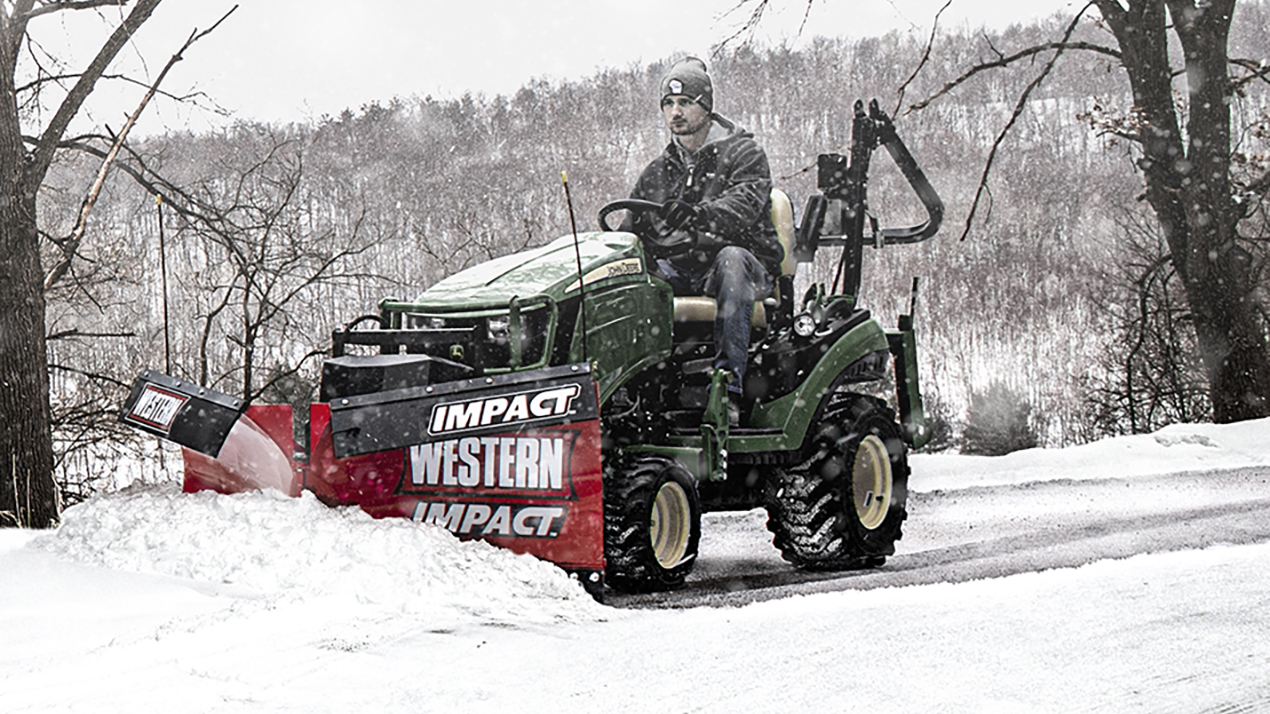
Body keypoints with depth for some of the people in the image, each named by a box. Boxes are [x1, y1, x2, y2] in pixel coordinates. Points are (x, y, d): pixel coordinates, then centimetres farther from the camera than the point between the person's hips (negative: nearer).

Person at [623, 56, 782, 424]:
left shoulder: (743, 154, 3)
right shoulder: (658, 172, 19)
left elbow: (743, 205, -17)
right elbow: (631, 230, 16)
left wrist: (698, 217, -39)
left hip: (748, 265, -4)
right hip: (677, 268, 4)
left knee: (730, 258, -39)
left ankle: (729, 384, -47)